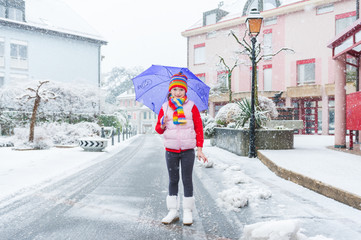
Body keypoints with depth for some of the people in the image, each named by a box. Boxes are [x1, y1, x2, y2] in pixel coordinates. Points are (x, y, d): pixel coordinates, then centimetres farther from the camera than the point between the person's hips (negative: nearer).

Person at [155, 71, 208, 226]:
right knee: (173, 180, 9)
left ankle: (188, 212, 14)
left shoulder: (191, 107, 0)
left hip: (188, 151, -2)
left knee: (187, 180, 3)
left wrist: (199, 149, -4)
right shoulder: (165, 108, 5)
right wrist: (163, 124, -15)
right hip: (171, 151, 2)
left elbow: (199, 128, 1)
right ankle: (173, 211, 18)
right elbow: (158, 129, 9)